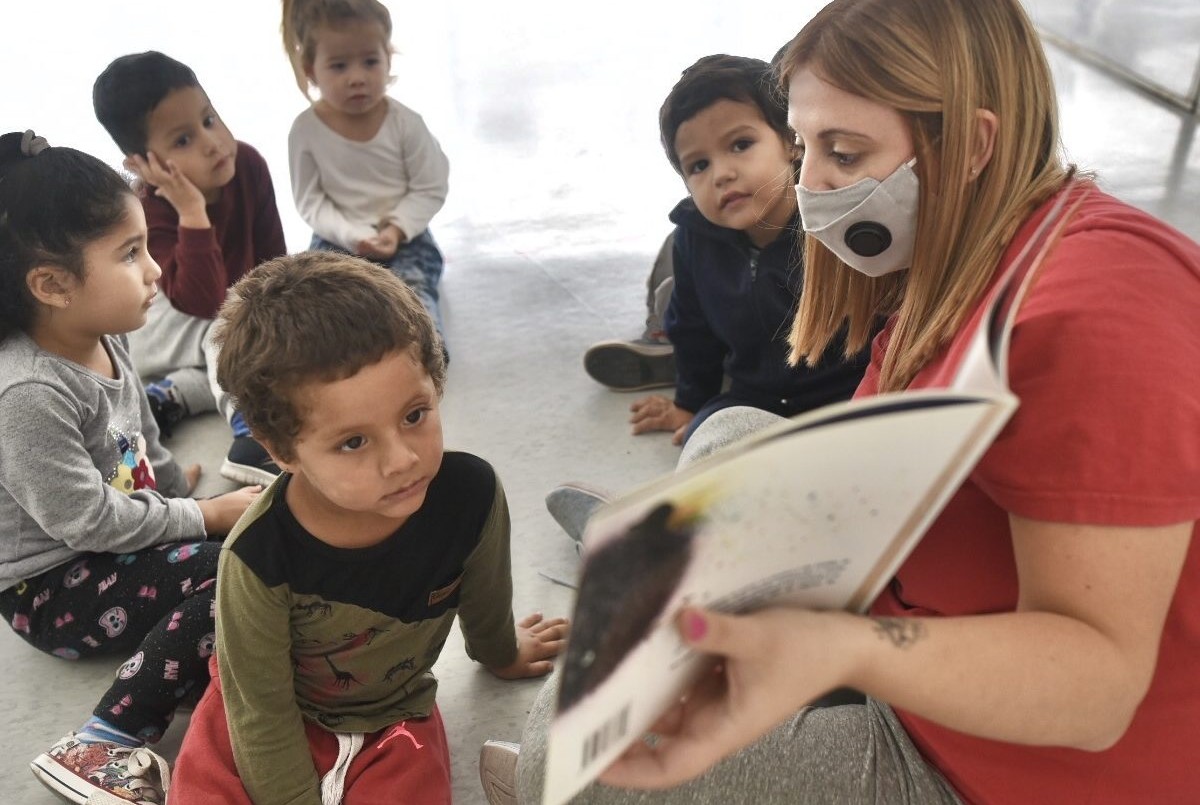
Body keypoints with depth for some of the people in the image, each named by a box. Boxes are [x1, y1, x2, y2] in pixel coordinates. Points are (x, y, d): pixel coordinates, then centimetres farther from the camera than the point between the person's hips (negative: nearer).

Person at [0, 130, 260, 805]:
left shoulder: (107, 341, -1)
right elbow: (86, 519, -26)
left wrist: (183, 488, 7)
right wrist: (208, 516, -19)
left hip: (119, 545, 9)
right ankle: (102, 749, -23)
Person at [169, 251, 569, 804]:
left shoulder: (471, 494, -27)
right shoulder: (259, 556, -33)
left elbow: (484, 598, -2)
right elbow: (262, 711, -18)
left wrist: (500, 653, 17)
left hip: (392, 717, 1)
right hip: (281, 717, -1)